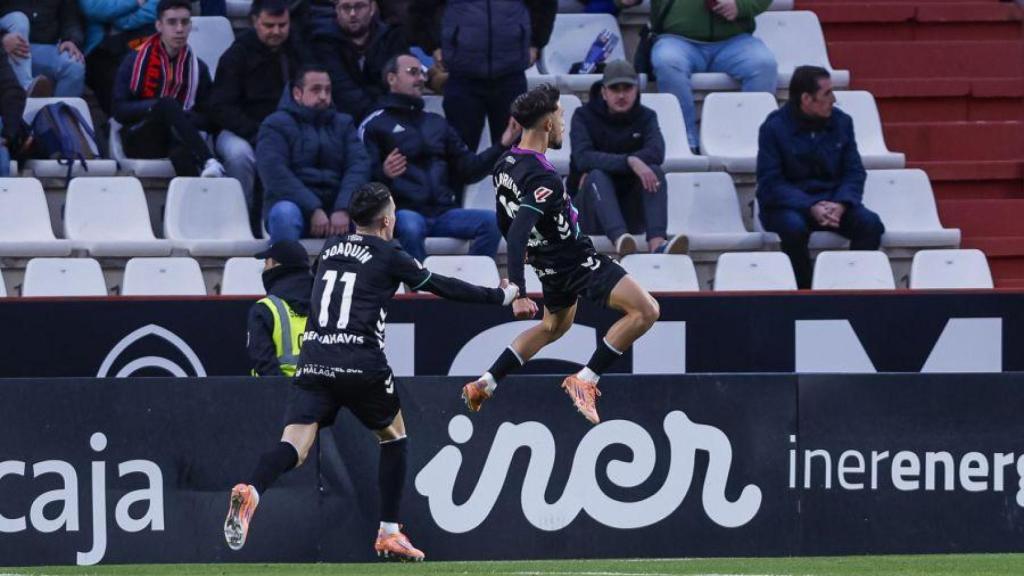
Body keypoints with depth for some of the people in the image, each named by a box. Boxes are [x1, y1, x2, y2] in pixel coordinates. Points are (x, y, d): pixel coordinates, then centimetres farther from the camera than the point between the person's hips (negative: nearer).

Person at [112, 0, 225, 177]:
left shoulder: (197, 68, 11)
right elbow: (120, 110, -2)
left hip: (176, 138, 1)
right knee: (168, 105, -34)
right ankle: (208, 162, -49)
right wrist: (157, 107, -16)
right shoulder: (135, 62, 4)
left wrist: (182, 116, -13)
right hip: (140, 141, -1)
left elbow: (208, 120, 9)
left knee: (182, 150, -39)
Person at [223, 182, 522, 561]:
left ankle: (250, 492, -41)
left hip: (313, 359, 3)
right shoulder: (388, 256, 4)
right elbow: (442, 287, 10)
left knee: (294, 447, -9)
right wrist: (500, 296, 23)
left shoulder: (330, 250, 19)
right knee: (393, 435, 21)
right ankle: (389, 533, 19)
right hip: (361, 364, -3)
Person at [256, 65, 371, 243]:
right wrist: (313, 210, -21)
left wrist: (343, 209, -17)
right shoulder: (276, 125, 8)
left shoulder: (343, 124, 20)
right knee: (285, 213, -38)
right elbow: (275, 173, -9)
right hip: (295, 203, -3)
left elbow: (358, 166, 3)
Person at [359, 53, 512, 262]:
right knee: (410, 226, -39)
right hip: (404, 210, -5)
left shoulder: (437, 123, 27)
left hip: (443, 211, 5)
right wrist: (384, 174, -25)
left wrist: (502, 146, 11)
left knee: (491, 221, -20)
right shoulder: (375, 125, 9)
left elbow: (467, 169, 22)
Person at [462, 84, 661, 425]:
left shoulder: (506, 166, 1)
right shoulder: (543, 179, -27)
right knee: (645, 311, -12)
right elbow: (517, 234, -36)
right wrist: (518, 294, -41)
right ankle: (584, 381, -11)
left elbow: (505, 224, 15)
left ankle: (485, 385, 30)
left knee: (555, 326, 33)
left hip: (550, 266, 10)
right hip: (579, 262, -10)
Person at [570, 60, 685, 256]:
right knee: (597, 176, -31)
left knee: (654, 171, -23)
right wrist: (629, 162, -34)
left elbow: (656, 153, -15)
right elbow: (583, 158, -21)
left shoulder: (645, 117, 6)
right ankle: (619, 238, -58)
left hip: (631, 214, 2)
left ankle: (657, 242, -45)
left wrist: (605, 164, -24)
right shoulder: (584, 116, -1)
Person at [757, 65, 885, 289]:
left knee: (870, 223, -23)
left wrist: (840, 205, -18)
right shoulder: (774, 127, -8)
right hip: (787, 205, -4)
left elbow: (854, 172, 5)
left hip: (834, 201, 4)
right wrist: (811, 207, -26)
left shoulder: (841, 122, 5)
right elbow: (771, 183, -12)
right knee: (794, 227, -37)